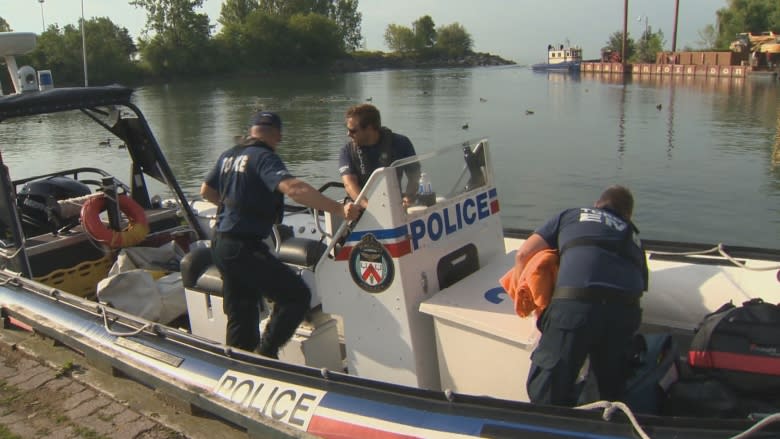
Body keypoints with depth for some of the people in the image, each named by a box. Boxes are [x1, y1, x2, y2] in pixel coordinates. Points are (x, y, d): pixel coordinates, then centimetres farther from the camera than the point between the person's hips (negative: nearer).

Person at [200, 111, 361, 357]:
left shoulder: (229, 156, 12)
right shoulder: (263, 157, -13)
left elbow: (206, 191, 26)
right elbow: (292, 188, -31)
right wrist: (339, 210, -35)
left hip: (221, 244, 9)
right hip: (245, 247, -9)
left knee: (241, 318, 18)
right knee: (296, 296, -5)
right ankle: (265, 355, -3)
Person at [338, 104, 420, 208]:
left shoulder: (400, 143, 2)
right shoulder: (347, 151, 2)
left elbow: (414, 175, 4)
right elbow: (349, 184, -11)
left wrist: (408, 197, -17)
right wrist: (367, 205, -29)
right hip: (360, 208, 1)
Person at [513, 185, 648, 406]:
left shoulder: (572, 216, 26)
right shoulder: (634, 238, 33)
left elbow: (523, 254, 20)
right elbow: (641, 285, 25)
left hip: (575, 303, -4)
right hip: (625, 311, 4)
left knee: (546, 393, 0)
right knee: (612, 392, 24)